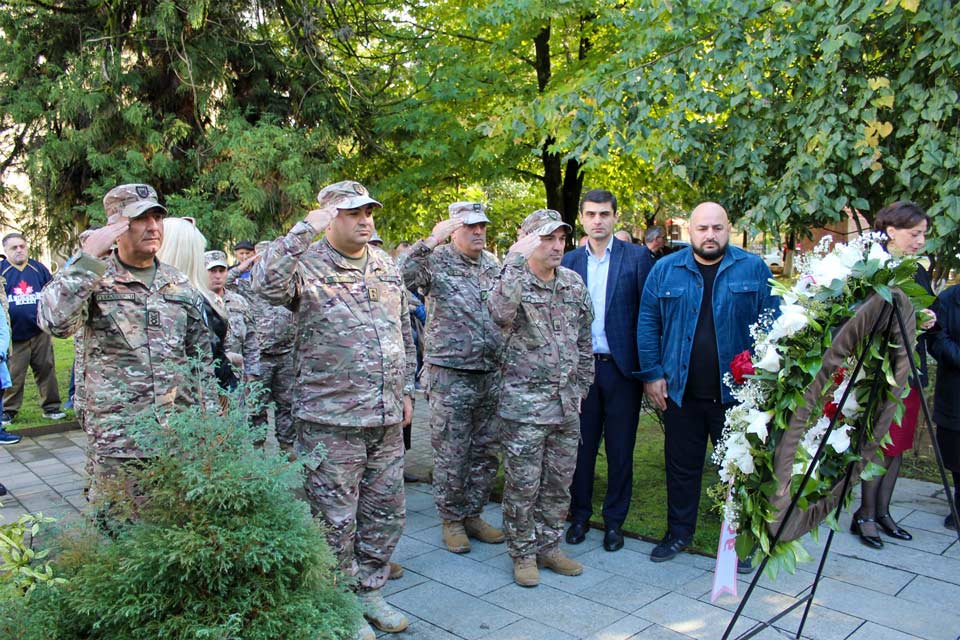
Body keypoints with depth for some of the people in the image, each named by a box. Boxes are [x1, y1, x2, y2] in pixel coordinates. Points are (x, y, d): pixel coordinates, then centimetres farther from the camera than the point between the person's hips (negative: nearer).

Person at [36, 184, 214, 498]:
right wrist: (89, 257, -21)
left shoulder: (180, 284, 9)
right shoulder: (91, 279, -2)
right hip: (115, 437, -3)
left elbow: (201, 355, 15)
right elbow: (53, 320, -23)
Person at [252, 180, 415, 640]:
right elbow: (265, 284, -30)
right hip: (331, 418, -6)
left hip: (387, 417, 6)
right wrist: (305, 230, -27)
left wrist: (407, 390, 15)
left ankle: (369, 591, 34)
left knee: (386, 512, 15)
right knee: (337, 519, 6)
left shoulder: (385, 265, 11)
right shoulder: (307, 265, -8)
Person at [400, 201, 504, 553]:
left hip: (492, 374, 6)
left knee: (487, 452, 13)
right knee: (451, 455, 4)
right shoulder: (437, 261, -6)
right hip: (450, 375, -6)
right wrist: (431, 241, -30)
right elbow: (401, 278, -25)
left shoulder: (494, 265, 11)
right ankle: (451, 519, 21)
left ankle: (472, 514, 29)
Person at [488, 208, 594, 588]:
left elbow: (584, 341, 15)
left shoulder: (574, 284, 8)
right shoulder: (513, 281, -9)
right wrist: (517, 259, -31)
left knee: (559, 483, 14)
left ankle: (549, 548, 30)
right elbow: (500, 313, -33)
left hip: (567, 403, 5)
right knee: (523, 485, 4)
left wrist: (581, 387, 12)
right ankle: (523, 554, 21)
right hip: (524, 401, -5)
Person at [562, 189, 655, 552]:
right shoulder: (569, 261, 6)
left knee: (620, 449, 9)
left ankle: (614, 520, 23)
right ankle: (580, 515, 26)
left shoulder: (636, 258, -2)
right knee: (581, 444, 11)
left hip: (621, 366, -2)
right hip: (580, 366, 2)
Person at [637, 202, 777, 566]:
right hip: (680, 391, 1)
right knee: (682, 467, 12)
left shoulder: (754, 269, 0)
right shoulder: (665, 270, 2)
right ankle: (678, 532, 28)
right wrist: (652, 374, -3)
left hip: (736, 393, -1)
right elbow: (648, 324, 3)